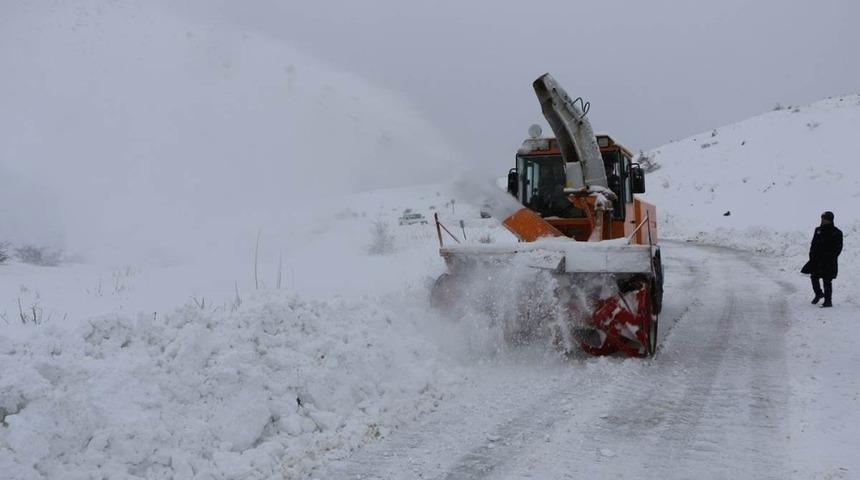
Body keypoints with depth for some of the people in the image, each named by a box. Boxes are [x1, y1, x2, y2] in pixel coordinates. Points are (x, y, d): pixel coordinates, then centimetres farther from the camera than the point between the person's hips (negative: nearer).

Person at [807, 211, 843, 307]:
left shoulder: (836, 233, -6)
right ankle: (818, 294, 33)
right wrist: (812, 257, 6)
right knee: (814, 278, 11)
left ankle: (828, 301, 3)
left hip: (829, 263, -6)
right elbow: (813, 244, 15)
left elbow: (838, 248, -6)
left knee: (827, 281, -3)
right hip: (817, 261, 6)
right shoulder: (818, 230, 10)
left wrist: (831, 258, -14)